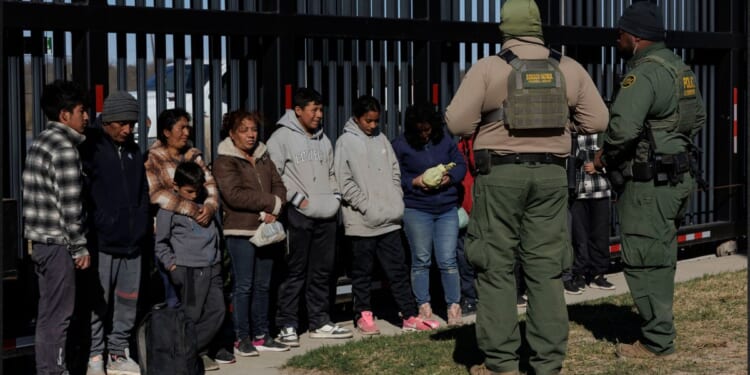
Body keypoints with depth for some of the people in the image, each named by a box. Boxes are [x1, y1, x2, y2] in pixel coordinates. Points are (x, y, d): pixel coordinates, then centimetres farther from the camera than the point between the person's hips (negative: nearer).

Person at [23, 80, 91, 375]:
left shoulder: (40, 143, 14)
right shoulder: (65, 148, -16)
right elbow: (70, 205, -19)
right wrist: (80, 248, -13)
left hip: (40, 240, 10)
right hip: (58, 242, -10)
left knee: (50, 313, 16)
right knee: (56, 315, -4)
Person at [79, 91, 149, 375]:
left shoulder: (133, 151, 15)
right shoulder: (91, 148, -6)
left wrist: (143, 227, 14)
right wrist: (94, 228, -14)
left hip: (132, 242, 6)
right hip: (102, 242, -6)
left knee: (128, 302, 10)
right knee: (97, 303, -2)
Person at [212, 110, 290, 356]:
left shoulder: (263, 158, 16)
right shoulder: (225, 161, -5)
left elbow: (279, 186, 10)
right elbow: (234, 195, -17)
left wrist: (272, 211, -10)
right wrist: (272, 202, -13)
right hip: (240, 231, -6)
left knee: (263, 285, 10)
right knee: (243, 286, -3)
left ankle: (261, 336, 17)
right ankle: (242, 338, 3)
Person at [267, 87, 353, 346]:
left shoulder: (322, 139, 19)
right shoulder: (282, 138, -5)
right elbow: (275, 175, -12)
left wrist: (335, 196, 11)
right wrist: (297, 198, -15)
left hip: (326, 216, 7)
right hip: (298, 216, -7)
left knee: (323, 271, 11)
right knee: (294, 272, -5)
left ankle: (320, 322, 20)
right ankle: (287, 326, 0)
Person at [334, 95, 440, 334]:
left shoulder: (381, 139, 13)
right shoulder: (346, 142, -3)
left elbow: (395, 172, 16)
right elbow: (345, 183, -9)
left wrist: (396, 203, 3)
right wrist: (367, 207, -14)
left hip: (389, 218, 5)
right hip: (362, 222, -5)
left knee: (398, 269, 5)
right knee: (362, 271, 4)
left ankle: (409, 316, 7)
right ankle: (363, 315, 15)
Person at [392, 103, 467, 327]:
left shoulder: (445, 140, 7)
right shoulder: (401, 145, 0)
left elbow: (460, 165, 10)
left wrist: (449, 178, -10)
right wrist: (414, 182, -16)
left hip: (447, 208, 1)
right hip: (416, 209, -1)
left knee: (448, 260, -1)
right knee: (421, 260, 4)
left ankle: (454, 307, 5)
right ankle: (424, 307, 11)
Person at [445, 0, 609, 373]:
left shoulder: (488, 68, -5)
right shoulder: (569, 69, 5)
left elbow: (457, 122, -9)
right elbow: (597, 121, 6)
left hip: (500, 174, -3)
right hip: (551, 174, 3)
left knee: (497, 267, 4)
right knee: (546, 268, 7)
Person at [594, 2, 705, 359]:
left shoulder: (645, 73, -18)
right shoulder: (680, 68, 12)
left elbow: (623, 127, -27)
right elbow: (698, 118, 23)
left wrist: (605, 157, -10)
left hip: (649, 182, -10)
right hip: (678, 177, 10)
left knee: (643, 261, -3)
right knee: (660, 258, 16)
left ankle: (657, 341, 0)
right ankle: (659, 329, 24)